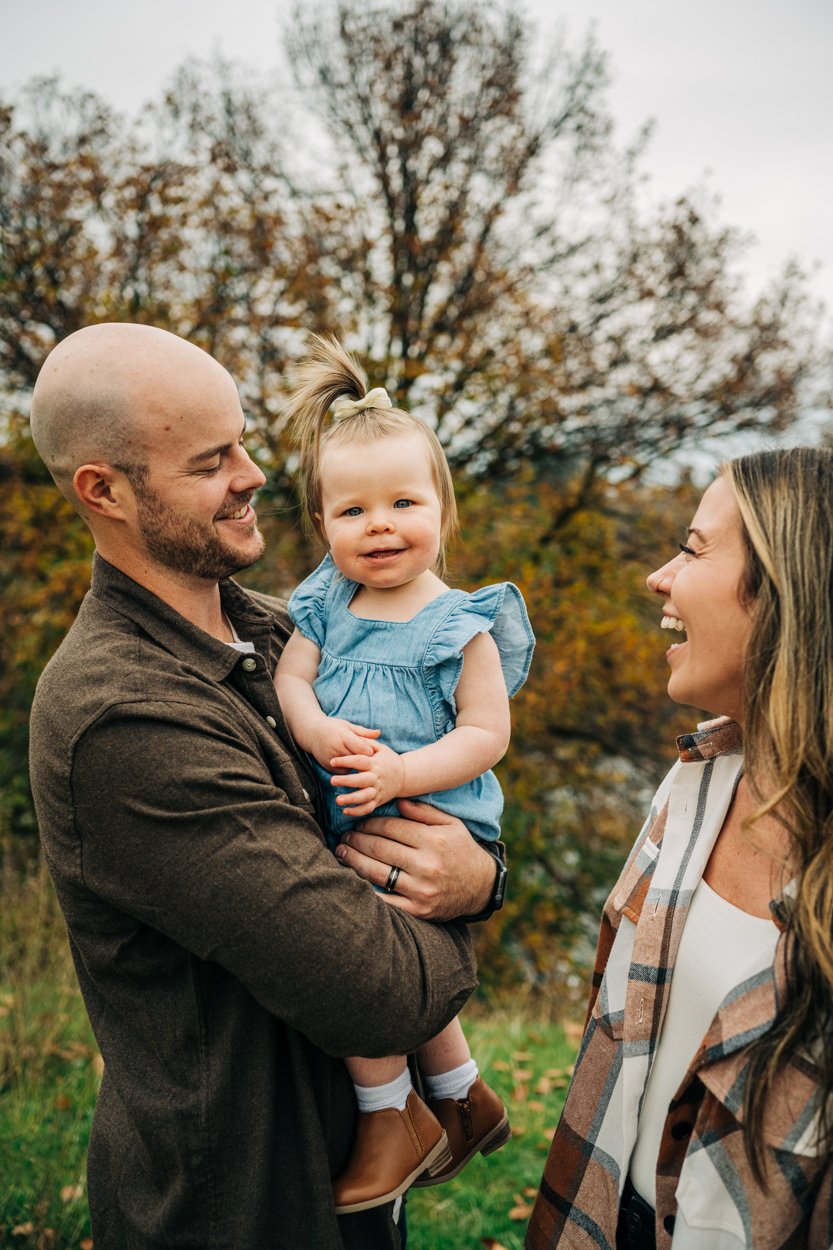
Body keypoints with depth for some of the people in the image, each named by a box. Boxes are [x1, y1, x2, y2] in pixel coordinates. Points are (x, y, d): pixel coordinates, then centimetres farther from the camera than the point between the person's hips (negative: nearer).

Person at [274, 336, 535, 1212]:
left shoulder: (461, 626, -10)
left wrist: (402, 773, -25)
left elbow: (485, 734, -13)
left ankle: (389, 1116, 7)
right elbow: (289, 678, 2)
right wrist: (319, 731, -19)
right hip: (350, 826, 6)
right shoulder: (326, 607, 4)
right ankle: (465, 1098, 42)